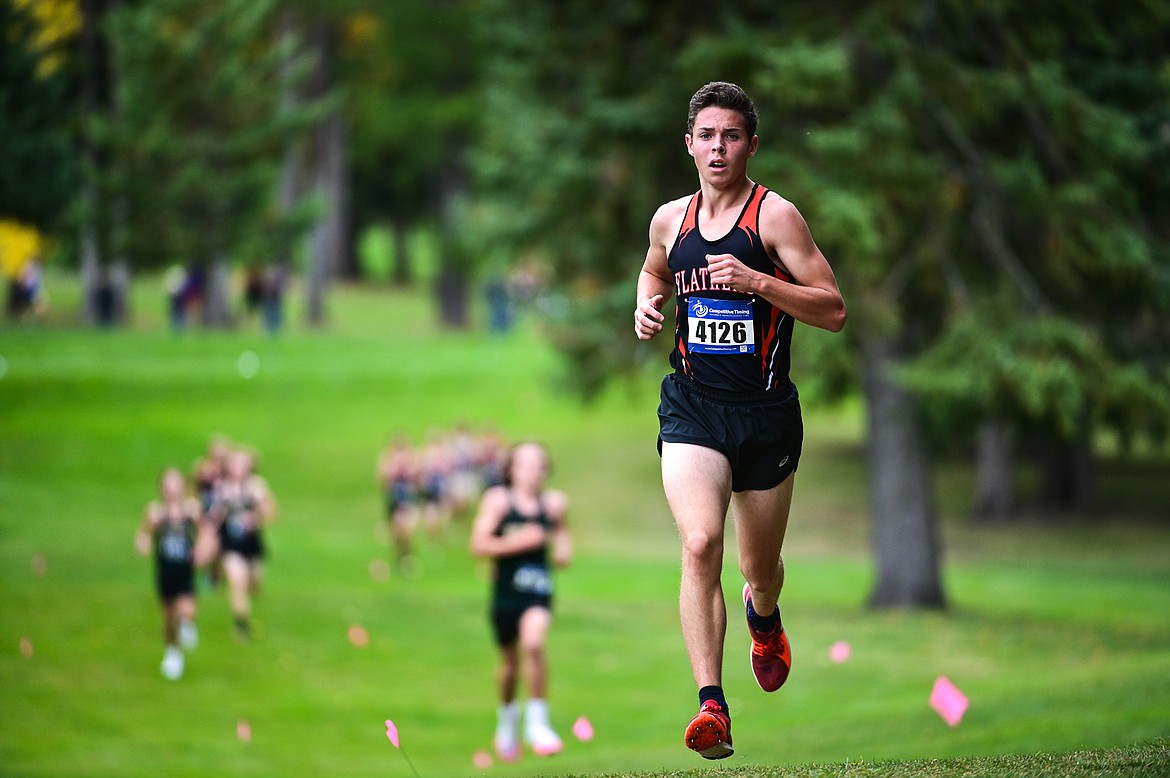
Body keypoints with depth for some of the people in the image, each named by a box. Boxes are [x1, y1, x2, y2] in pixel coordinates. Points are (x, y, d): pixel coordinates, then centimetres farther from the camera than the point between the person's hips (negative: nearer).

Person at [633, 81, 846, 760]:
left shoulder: (774, 215, -8)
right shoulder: (671, 220, 6)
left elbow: (834, 310, -11)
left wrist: (756, 281, -23)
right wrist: (647, 306, 7)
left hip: (765, 411, -1)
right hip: (692, 407, 1)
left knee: (761, 567, 15)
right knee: (700, 545, -23)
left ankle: (765, 619, 54)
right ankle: (712, 705, -26)